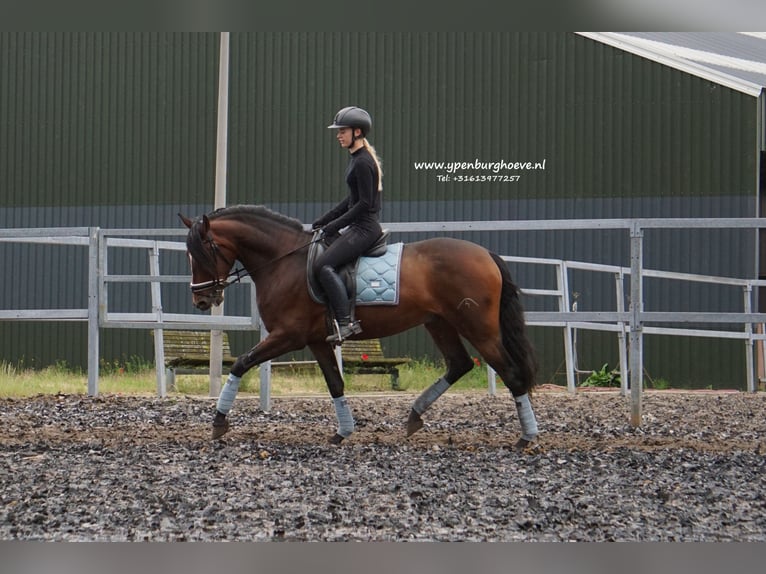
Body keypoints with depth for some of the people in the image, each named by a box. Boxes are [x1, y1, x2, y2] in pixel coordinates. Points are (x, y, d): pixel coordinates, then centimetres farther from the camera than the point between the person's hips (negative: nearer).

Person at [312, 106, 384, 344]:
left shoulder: (363, 162, -16)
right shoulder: (358, 159, 16)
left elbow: (364, 203, -20)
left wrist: (334, 225, -16)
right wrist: (323, 221, 17)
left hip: (365, 228, -11)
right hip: (359, 227, 11)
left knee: (323, 264, -22)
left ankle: (346, 322, -26)